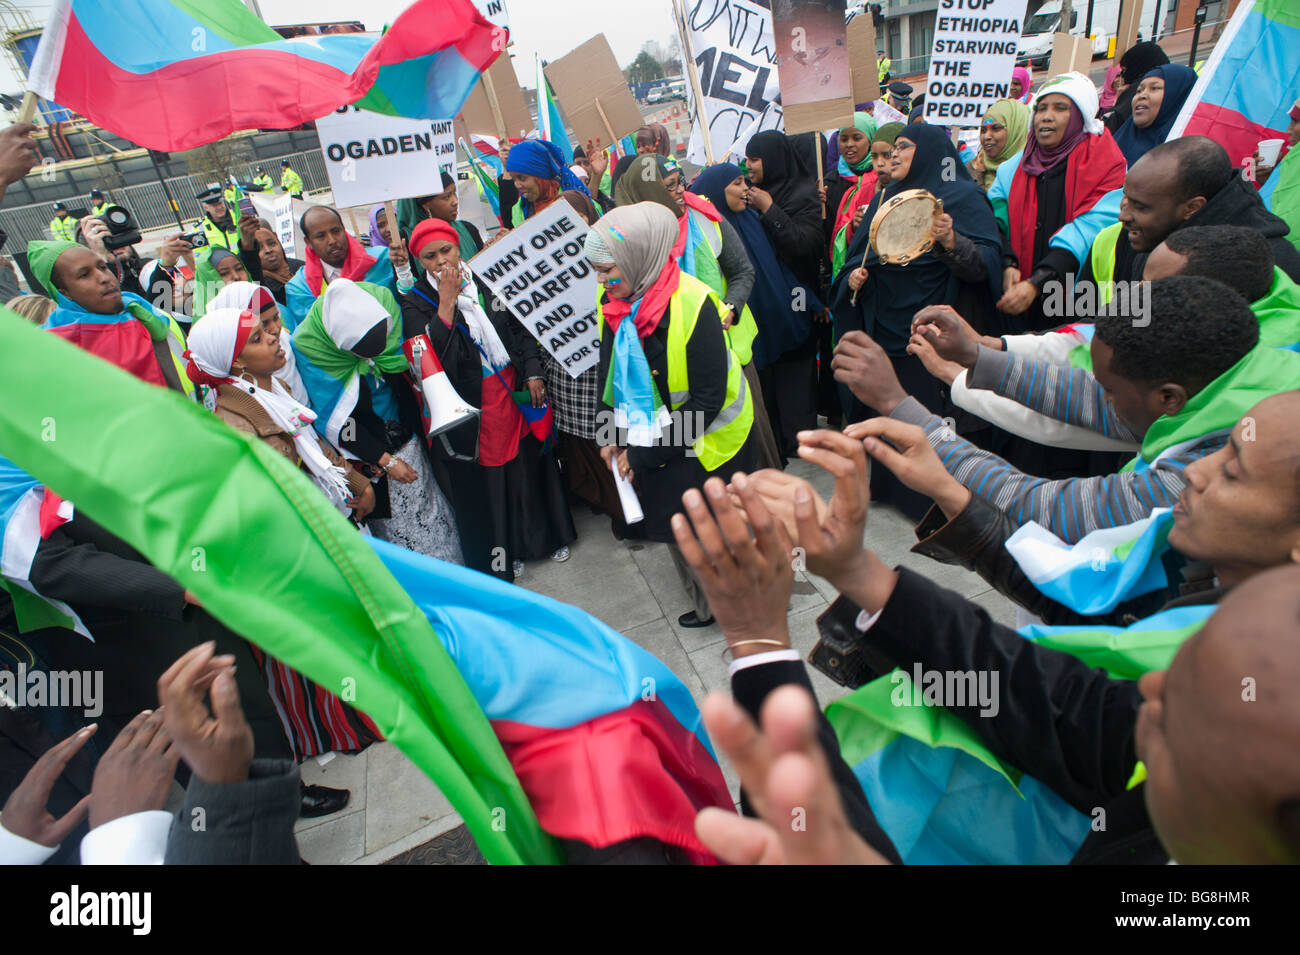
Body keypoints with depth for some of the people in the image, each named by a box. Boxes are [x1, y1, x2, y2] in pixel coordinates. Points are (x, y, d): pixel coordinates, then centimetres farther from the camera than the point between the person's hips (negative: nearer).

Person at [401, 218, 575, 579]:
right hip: (472, 408, -3)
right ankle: (502, 555, 30)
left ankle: (546, 536, 38)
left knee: (528, 467, 16)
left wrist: (533, 372, -3)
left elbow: (522, 327, 7)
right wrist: (446, 304, -25)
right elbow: (431, 358, -23)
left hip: (514, 393, 3)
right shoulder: (417, 303, -8)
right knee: (486, 483, 9)